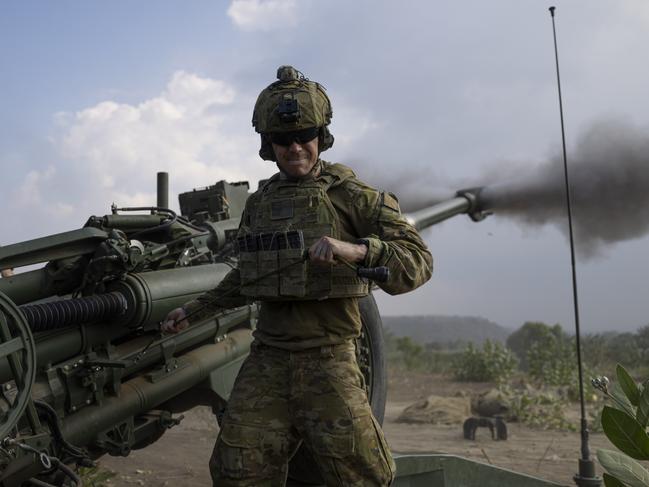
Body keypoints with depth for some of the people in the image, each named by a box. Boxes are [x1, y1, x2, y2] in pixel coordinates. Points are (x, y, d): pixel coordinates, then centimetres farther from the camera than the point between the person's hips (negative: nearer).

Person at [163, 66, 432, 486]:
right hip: (268, 359, 4)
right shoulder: (260, 202, 11)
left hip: (327, 360, -4)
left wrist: (356, 250, -28)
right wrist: (196, 310, 24)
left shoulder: (353, 196, -4)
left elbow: (419, 260, -12)